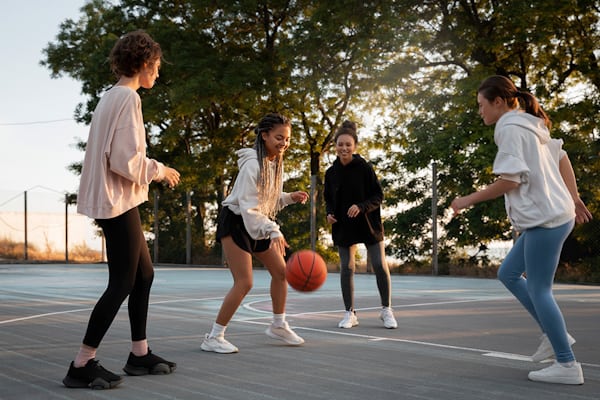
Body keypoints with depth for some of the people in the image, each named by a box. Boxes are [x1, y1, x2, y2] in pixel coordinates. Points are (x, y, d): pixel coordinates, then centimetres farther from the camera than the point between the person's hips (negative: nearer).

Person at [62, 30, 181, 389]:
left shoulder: (112, 97, 15)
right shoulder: (128, 97, -15)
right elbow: (125, 161, -22)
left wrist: (153, 171, 15)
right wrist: (160, 170, -7)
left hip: (114, 200, 10)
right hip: (119, 202, -10)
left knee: (144, 275, 16)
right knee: (122, 284, -5)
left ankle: (140, 354, 24)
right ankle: (82, 366, 1)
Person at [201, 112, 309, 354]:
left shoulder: (276, 161, 5)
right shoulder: (252, 164, -23)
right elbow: (248, 206, -27)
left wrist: (290, 198, -1)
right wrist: (273, 231, -34)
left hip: (257, 225, 9)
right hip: (236, 223, -9)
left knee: (280, 271, 10)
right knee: (244, 282, -14)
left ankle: (278, 326, 27)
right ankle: (214, 338, -4)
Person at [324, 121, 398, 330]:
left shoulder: (364, 167, -9)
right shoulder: (331, 172, 1)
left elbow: (378, 196, -7)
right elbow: (329, 199, 14)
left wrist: (361, 207, -23)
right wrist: (329, 213, -6)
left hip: (368, 224, -3)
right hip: (343, 227, 3)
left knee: (380, 265, -2)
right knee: (346, 268, 4)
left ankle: (386, 310, 14)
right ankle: (350, 313, 16)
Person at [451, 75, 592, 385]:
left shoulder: (510, 128, -12)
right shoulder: (529, 124, 16)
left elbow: (510, 180, -19)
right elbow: (561, 158, 21)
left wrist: (470, 200, -11)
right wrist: (574, 198, 25)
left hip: (545, 219, -10)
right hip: (549, 215, 10)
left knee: (538, 289, -2)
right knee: (508, 274, 16)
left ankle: (567, 365, 4)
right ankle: (554, 335, 19)